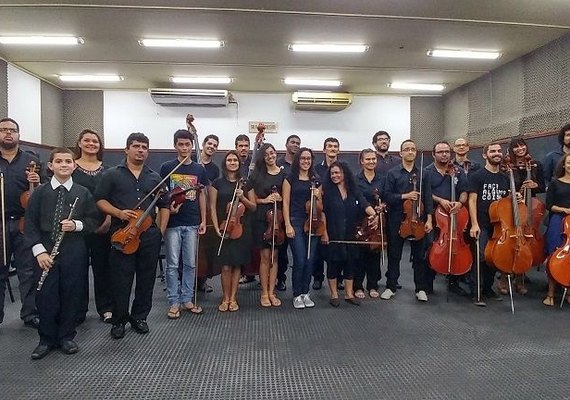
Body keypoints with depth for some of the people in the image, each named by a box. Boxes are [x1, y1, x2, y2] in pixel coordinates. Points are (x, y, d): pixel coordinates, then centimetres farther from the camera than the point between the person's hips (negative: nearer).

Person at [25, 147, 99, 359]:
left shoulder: (83, 192, 3)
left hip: (75, 253, 0)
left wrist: (77, 225, -14)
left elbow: (94, 219, 6)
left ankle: (67, 337, 24)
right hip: (46, 252, 0)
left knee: (71, 295, 7)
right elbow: (30, 223, 1)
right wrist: (39, 250, -9)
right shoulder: (40, 192, 1)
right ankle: (46, 339, 21)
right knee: (46, 296, 4)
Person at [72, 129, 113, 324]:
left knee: (102, 266, 8)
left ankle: (106, 308, 19)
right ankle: (78, 310, 18)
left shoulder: (107, 170, 9)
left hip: (102, 225, 2)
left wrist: (109, 219, -6)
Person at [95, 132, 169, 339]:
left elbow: (164, 205, 17)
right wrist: (118, 213, -14)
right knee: (121, 280, 2)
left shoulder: (154, 178, 13)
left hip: (149, 236, 3)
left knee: (146, 279, 9)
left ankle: (139, 316, 25)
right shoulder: (112, 174, 4)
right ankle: (119, 320, 18)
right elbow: (100, 200, 1)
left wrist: (161, 229, 6)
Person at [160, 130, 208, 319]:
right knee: (172, 264, 3)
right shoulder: (167, 168, 0)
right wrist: (168, 209, -15)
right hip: (172, 223, -2)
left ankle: (187, 299, 21)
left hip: (192, 223, 2)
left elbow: (201, 195, 10)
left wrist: (203, 221, 6)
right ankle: (174, 302, 13)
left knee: (190, 264, 9)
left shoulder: (199, 170, 7)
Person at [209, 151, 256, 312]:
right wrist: (217, 228, -9)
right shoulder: (217, 183, 3)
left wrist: (242, 197, -11)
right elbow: (212, 207, 0)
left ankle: (233, 298, 15)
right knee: (225, 266, -3)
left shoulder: (245, 183, 8)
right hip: (223, 228, -2)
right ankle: (225, 298, 12)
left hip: (240, 228, 2)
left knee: (237, 264, 5)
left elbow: (253, 207, 7)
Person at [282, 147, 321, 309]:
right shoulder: (290, 179, 2)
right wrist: (288, 225, -9)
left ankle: (305, 293, 19)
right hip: (296, 223, -3)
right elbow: (286, 203, -2)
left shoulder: (316, 180, 12)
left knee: (310, 260, 4)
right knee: (300, 260, -8)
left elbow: (320, 207, 15)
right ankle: (297, 295, 8)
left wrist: (318, 196, -7)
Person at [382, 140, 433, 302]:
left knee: (419, 255, 7)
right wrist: (404, 196, -17)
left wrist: (429, 219, -4)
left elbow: (428, 198, 4)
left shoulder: (423, 174, 7)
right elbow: (387, 196, -4)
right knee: (394, 255, 7)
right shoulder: (393, 173, 3)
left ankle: (421, 289, 19)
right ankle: (391, 287, 18)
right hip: (397, 219, -1)